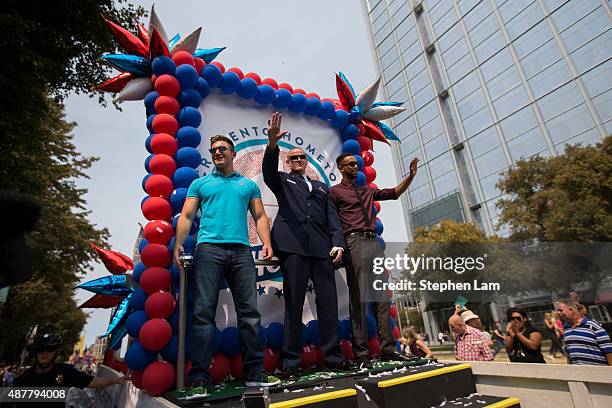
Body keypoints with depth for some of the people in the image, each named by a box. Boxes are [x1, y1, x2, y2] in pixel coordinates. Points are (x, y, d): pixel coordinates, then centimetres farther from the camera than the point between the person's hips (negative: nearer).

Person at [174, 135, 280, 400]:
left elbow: (260, 216, 15)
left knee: (249, 312, 0)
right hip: (209, 248, -1)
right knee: (203, 312, -6)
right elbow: (186, 216, 11)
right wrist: (178, 244, -4)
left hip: (241, 250, 1)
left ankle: (255, 372, 10)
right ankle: (199, 378, 1)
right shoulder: (200, 184, 19)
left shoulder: (249, 184, 21)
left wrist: (267, 244, 0)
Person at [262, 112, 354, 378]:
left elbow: (332, 217, 16)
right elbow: (268, 169, -3)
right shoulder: (282, 181, 20)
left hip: (322, 248, 4)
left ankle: (332, 357, 11)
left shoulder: (322, 187, 27)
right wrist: (272, 143, -22)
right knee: (294, 304, -3)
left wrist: (338, 243, 0)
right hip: (293, 246, -3)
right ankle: (290, 361, 6)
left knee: (328, 303, 1)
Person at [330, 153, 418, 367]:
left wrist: (410, 176, 13)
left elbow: (394, 193, 25)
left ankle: (387, 349, 8)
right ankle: (361, 353, -1)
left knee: (382, 297, 3)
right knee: (358, 298, -7)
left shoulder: (367, 190, 25)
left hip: (374, 242, 7)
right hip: (354, 243, -6)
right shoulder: (335, 191, 6)